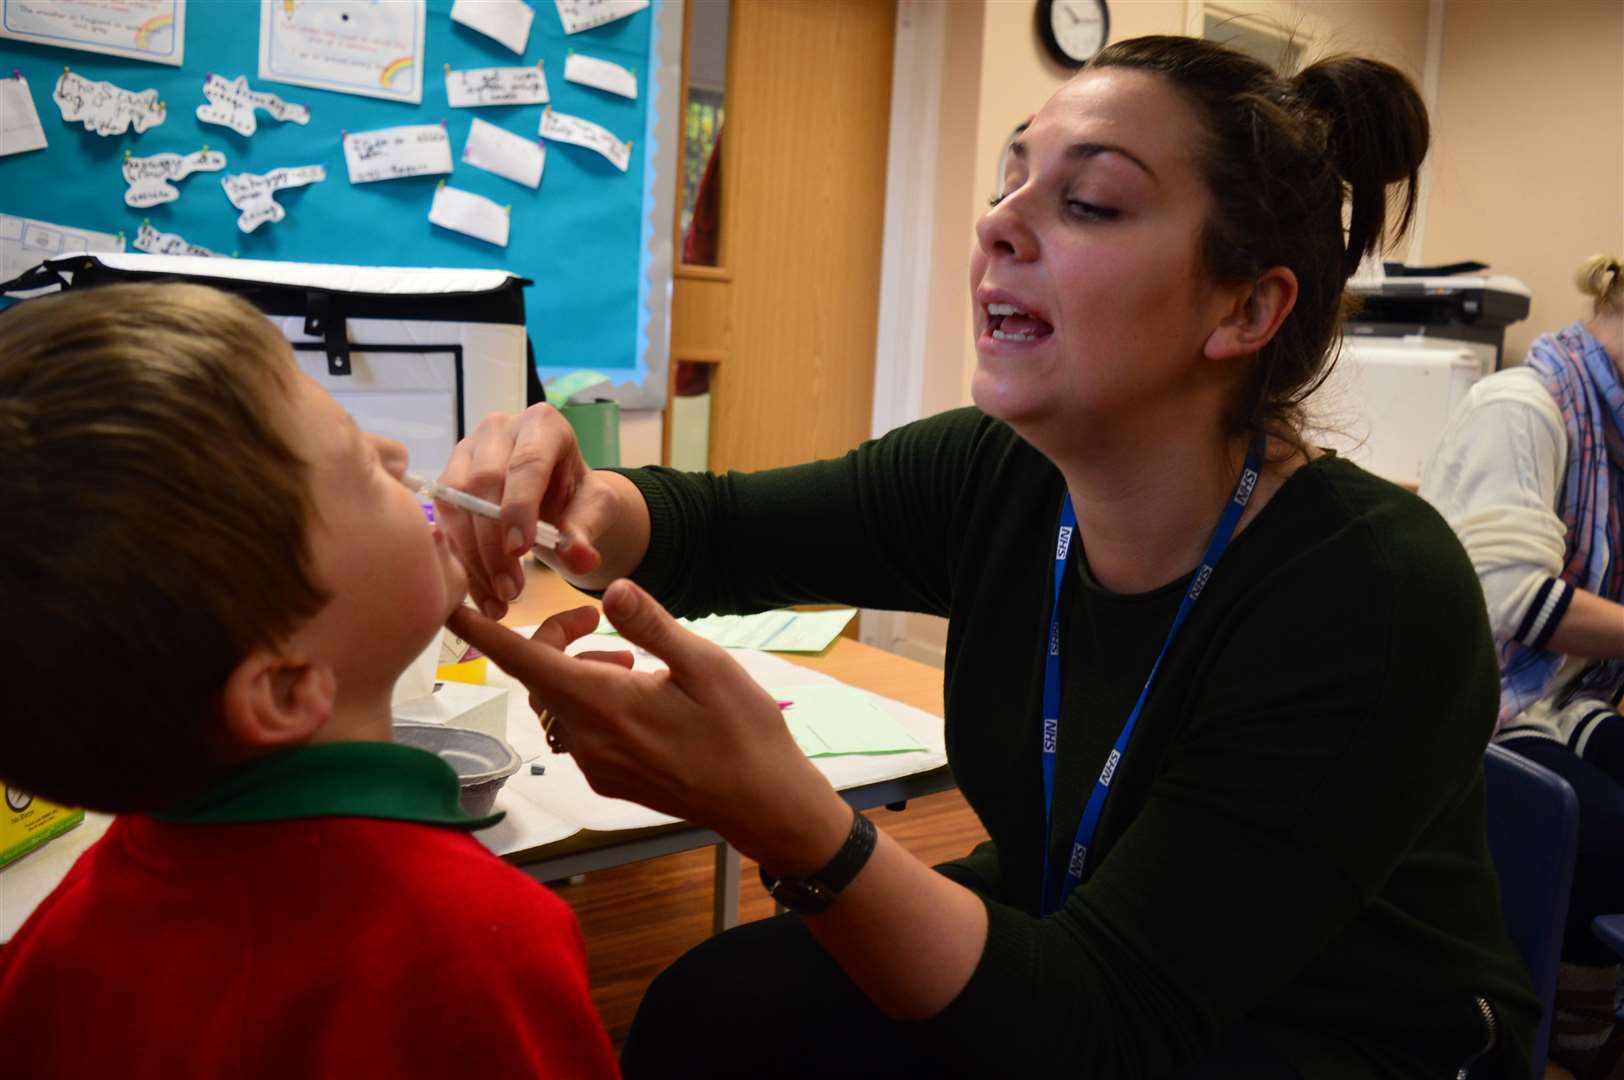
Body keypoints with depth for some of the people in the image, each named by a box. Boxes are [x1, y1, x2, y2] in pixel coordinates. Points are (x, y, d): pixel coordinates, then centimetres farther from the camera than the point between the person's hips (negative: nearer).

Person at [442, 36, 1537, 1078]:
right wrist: (577, 505, -22)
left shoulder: (1376, 603, -28)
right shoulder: (994, 479, -12)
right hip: (1052, 948, 5)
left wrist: (777, 811, -45)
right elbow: (714, 527, 2)